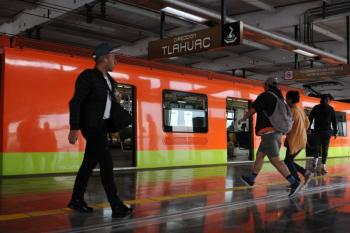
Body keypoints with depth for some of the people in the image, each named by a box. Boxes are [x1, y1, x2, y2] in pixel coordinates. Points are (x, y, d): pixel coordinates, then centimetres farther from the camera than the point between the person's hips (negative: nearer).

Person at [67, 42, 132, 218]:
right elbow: (75, 103, -19)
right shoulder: (88, 76, -14)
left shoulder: (108, 79, 11)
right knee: (106, 163, -12)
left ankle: (76, 200, 22)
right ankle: (116, 206, -9)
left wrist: (115, 98, 9)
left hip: (101, 125, 9)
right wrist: (74, 128, -24)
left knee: (90, 162, 12)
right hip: (92, 125, -9)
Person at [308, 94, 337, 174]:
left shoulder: (330, 109, 6)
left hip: (327, 131, 1)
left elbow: (334, 121, 8)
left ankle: (323, 166, 1)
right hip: (317, 131, -1)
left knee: (325, 148, -1)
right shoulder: (316, 108, 2)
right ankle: (316, 158, 24)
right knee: (316, 147, -5)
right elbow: (310, 118, 2)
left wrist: (335, 131, 3)